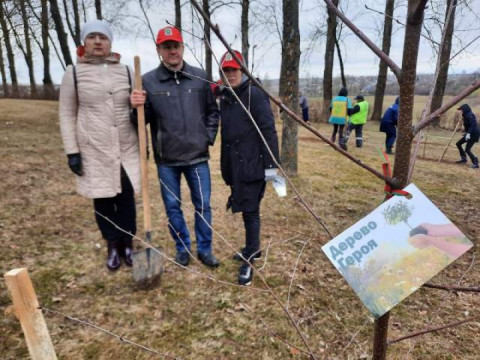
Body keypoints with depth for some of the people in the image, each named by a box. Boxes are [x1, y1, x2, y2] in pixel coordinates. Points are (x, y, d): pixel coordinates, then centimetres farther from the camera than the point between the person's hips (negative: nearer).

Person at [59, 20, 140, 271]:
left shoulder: (125, 72, 6)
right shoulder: (73, 73, 0)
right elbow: (67, 115, 0)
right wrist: (72, 151, -5)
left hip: (127, 149, 2)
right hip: (93, 151, -1)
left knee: (126, 199, 7)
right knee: (102, 201, 8)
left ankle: (128, 245, 25)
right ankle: (113, 246, 26)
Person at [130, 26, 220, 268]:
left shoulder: (200, 77, 1)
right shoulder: (148, 81, -4)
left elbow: (213, 111, 11)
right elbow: (143, 119, -3)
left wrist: (208, 137, 4)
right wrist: (137, 107, -23)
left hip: (197, 156, 1)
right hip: (166, 159, 0)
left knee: (203, 205, 9)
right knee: (172, 206, 11)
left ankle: (205, 249, 27)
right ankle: (182, 248, 31)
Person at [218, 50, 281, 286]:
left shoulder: (254, 94, -9)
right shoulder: (225, 99, 14)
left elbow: (268, 131, -14)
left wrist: (271, 165, -18)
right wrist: (225, 165, 18)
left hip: (252, 165, -7)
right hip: (234, 165, 7)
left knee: (250, 210, -2)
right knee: (245, 209, 16)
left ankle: (249, 260, 10)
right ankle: (252, 248, 32)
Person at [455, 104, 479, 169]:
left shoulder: (469, 115, -17)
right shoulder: (466, 115, 12)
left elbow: (472, 125, -27)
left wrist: (468, 133, -34)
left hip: (474, 134, -10)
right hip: (470, 134, 10)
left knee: (467, 150, -11)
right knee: (458, 143, 16)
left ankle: (475, 163, -4)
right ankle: (463, 158, 24)